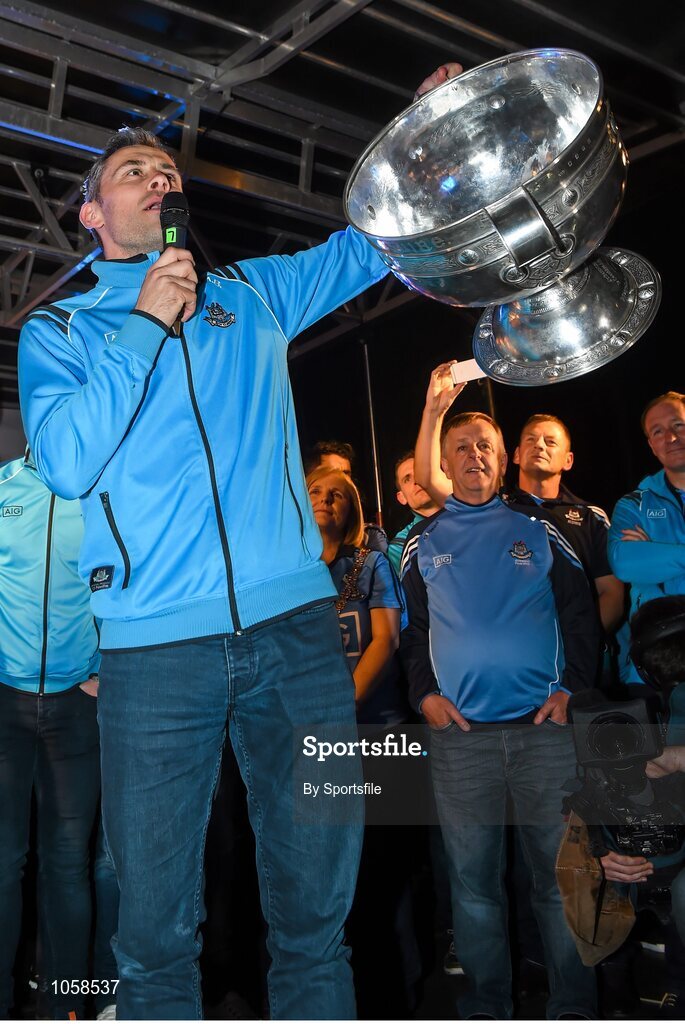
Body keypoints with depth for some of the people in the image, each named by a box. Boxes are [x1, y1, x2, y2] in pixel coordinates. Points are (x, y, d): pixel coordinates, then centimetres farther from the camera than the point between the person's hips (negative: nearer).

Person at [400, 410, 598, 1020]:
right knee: (474, 880, 8)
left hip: (545, 724, 0)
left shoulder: (537, 530, 11)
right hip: (458, 732, 1)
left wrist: (571, 685, -3)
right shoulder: (423, 543, 12)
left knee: (562, 873, 4)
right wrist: (424, 693, 0)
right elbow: (410, 629, 13)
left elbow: (580, 611, 8)